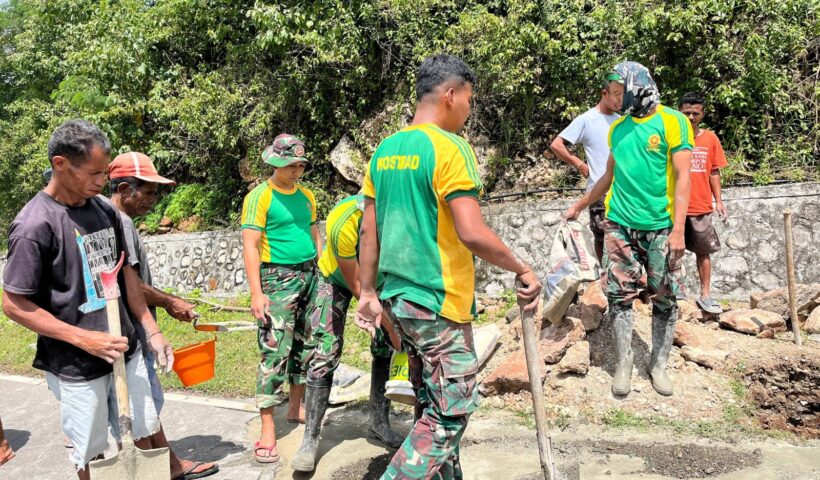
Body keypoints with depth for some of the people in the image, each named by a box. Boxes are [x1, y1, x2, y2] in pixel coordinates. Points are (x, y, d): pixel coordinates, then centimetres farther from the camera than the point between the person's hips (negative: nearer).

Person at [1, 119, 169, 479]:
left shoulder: (105, 210, 2)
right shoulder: (36, 224, -18)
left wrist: (152, 331, 7)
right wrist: (84, 339, -19)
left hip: (126, 350, 6)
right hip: (77, 366, -5)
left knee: (145, 434, 17)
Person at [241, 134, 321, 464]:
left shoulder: (306, 195, 12)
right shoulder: (260, 196, -7)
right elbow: (250, 246, -12)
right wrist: (256, 293, -18)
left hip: (310, 275, 7)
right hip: (278, 278, -6)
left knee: (305, 344, 12)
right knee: (275, 351, -9)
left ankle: (297, 407, 28)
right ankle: (267, 431, -5)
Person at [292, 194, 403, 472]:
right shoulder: (342, 223, -41)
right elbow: (357, 285, -30)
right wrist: (389, 324, -29)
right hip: (338, 278, -3)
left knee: (386, 347, 0)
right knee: (325, 353, -9)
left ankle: (379, 423, 16)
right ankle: (310, 439, -1)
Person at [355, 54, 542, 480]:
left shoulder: (385, 150, 9)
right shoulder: (450, 148, -14)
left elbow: (369, 230, 11)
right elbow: (472, 233, -21)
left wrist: (368, 292, 16)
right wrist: (522, 270, -8)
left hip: (399, 297, 9)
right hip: (438, 301, -8)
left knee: (432, 406, 19)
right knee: (452, 412, 2)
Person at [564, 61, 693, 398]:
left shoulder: (672, 122, -5)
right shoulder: (618, 128, 11)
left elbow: (683, 178, -11)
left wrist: (678, 229, -19)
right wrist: (579, 206, 25)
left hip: (660, 228, -4)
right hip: (620, 225, 4)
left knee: (664, 300, 5)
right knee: (620, 296, 4)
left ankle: (658, 365, 19)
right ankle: (623, 363, 15)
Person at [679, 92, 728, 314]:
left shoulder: (710, 138, 4)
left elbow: (714, 171, 10)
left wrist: (719, 200, 6)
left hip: (702, 207, 2)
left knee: (704, 252, 9)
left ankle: (705, 295, 18)